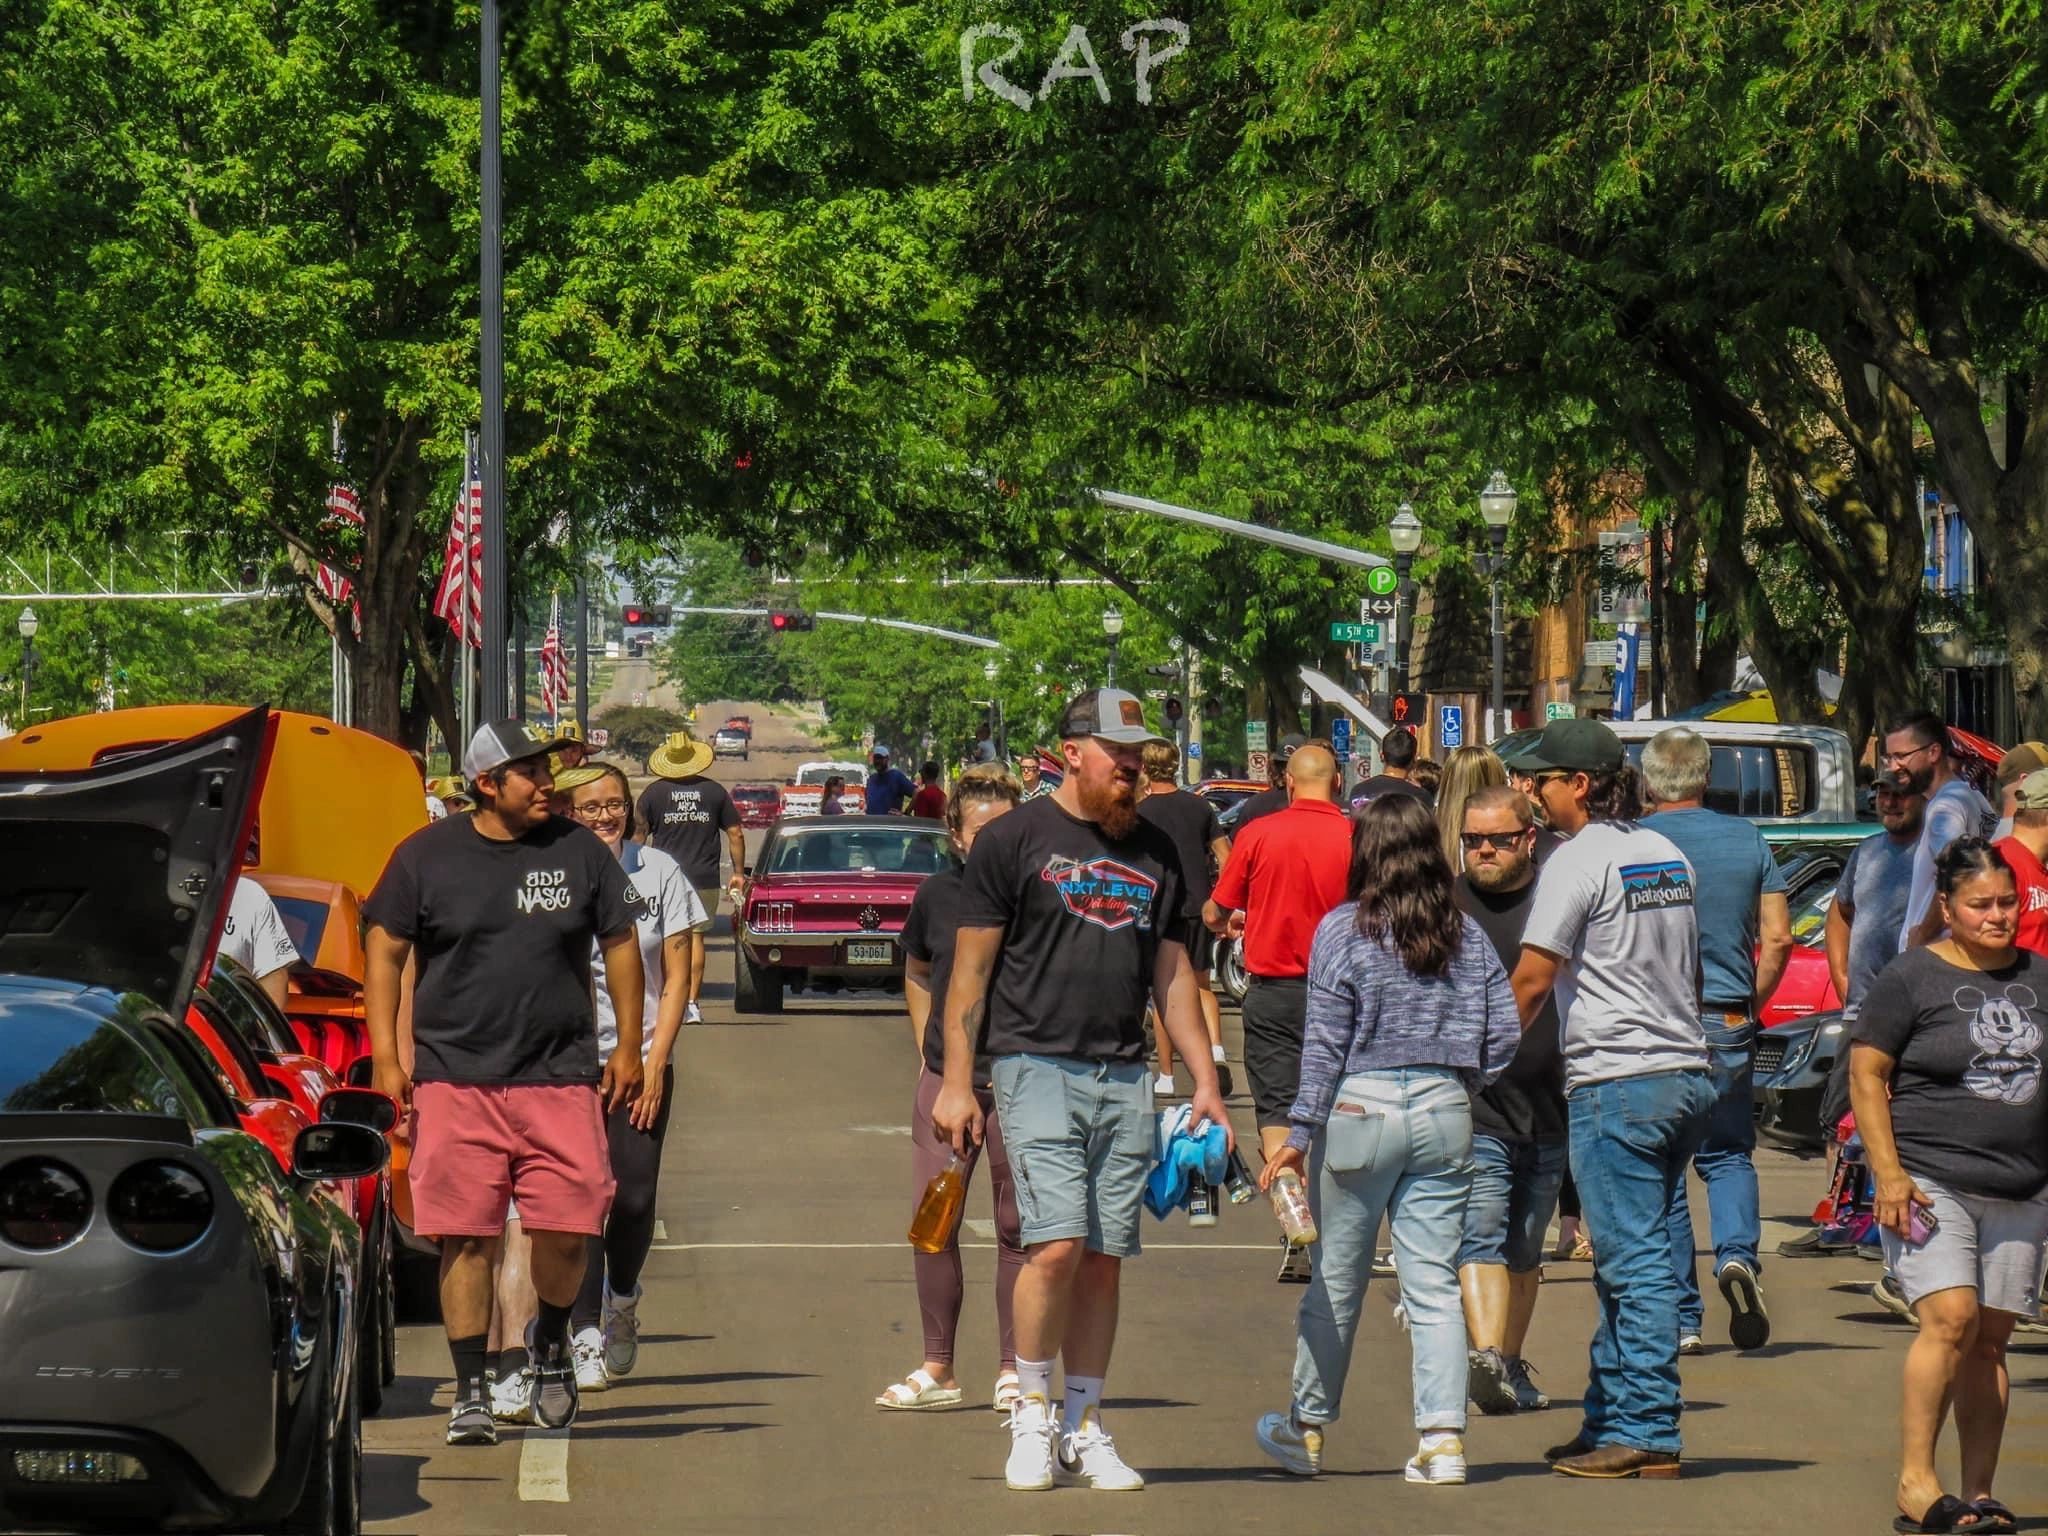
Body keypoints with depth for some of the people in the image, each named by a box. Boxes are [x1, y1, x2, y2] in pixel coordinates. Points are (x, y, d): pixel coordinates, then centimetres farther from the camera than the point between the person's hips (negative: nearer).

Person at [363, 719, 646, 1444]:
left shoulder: (580, 853, 7)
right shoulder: (427, 855, 4)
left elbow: (620, 946, 15)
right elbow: (384, 950, 9)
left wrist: (628, 1046, 12)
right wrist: (386, 1054, 2)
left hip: (561, 1080, 1)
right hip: (453, 1079, -1)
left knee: (566, 1233, -6)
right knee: (465, 1238, -2)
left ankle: (552, 1341, 24)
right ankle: (470, 1392, 7)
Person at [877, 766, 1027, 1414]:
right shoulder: (937, 894, 5)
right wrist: (926, 1048, 11)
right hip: (946, 1078, 3)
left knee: (1018, 1227, 3)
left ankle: (1013, 1369, 11)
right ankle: (936, 1368, 12)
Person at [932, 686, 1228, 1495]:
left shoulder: (1154, 852, 16)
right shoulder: (1014, 840, 2)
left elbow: (1170, 971, 21)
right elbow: (971, 968, 2)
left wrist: (1204, 1079, 14)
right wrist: (956, 1081, -4)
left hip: (1125, 1078, 4)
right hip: (1037, 1065, -4)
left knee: (1105, 1260, 3)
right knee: (1057, 1244, -15)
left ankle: (1083, 1428, 12)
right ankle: (1030, 1413, 1)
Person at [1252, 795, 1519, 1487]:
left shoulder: (1343, 930, -6)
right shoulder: (1466, 934, 4)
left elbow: (1325, 1041, -6)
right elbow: (1504, 1034, 4)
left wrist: (1300, 1132, -3)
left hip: (1361, 1111, -3)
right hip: (1446, 1112, 3)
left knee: (1336, 1281, 9)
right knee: (1435, 1284, 4)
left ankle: (1307, 1430, 21)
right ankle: (1443, 1437, -5)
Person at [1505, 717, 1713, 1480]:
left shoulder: (1578, 860, -10)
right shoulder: (1665, 853, 15)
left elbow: (1532, 980, -11)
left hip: (1616, 1081, -8)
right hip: (1687, 1074, 8)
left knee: (1635, 1263, -7)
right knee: (1626, 1258, 14)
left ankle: (1648, 1436, -7)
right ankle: (1611, 1418, 19)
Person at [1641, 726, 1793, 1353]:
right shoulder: (1748, 841, 3)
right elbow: (1777, 939, 2)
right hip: (1726, 1021, 3)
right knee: (1728, 1153, 18)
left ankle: (1681, 1317, 5)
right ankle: (1738, 1253, -11)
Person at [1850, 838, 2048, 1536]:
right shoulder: (1911, 978, -2)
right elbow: (1866, 1074, -3)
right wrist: (1888, 1172, -12)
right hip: (1932, 1182, -5)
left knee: (1991, 1340, 4)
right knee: (1951, 1319, -19)